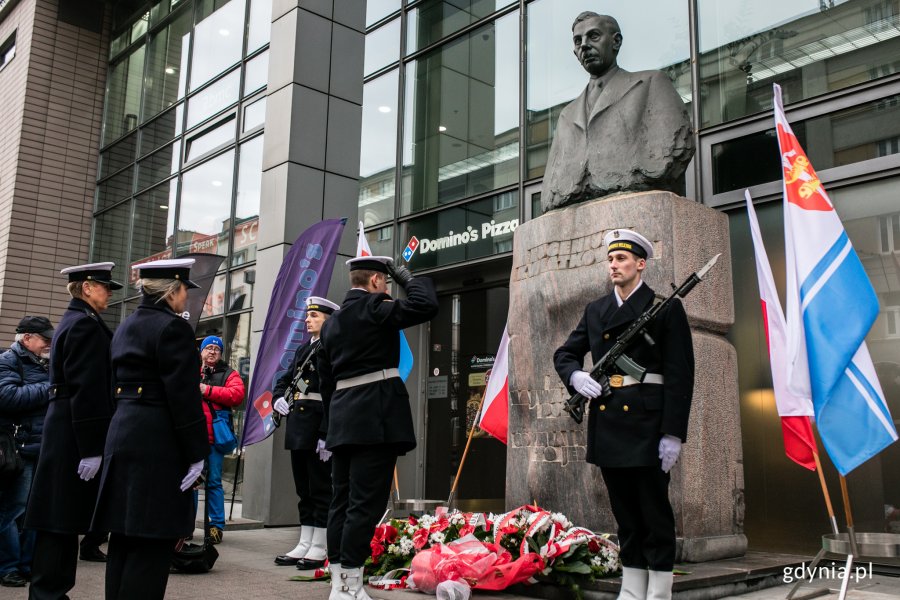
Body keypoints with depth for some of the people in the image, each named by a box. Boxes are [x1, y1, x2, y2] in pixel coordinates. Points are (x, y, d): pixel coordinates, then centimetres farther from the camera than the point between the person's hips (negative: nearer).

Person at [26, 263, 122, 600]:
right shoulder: (86, 323, -13)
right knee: (62, 519, -4)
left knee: (61, 517, 14)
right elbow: (86, 389, -21)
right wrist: (91, 448, -22)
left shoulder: (73, 320, 18)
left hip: (64, 430, 10)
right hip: (76, 433, -10)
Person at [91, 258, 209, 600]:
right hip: (159, 443, -9)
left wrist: (126, 429, 22)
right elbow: (183, 395, -16)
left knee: (125, 537, 15)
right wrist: (196, 453, -13)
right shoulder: (173, 327, -12)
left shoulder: (125, 328, 17)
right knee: (151, 542, -4)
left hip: (123, 434, 9)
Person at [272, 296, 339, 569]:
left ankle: (320, 548, 7)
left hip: (318, 428, -8)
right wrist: (278, 399, 7)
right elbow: (284, 380, 29)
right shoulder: (302, 350, 17)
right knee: (304, 488, 13)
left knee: (320, 488, -1)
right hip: (298, 428, 9)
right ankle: (304, 544, 21)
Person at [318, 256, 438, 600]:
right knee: (366, 502, -7)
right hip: (376, 416, -8)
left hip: (343, 419, 9)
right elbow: (427, 306, -15)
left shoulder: (331, 323, 19)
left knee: (343, 501, 9)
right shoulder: (373, 308, -6)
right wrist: (408, 278, 2)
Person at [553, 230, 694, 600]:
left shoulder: (666, 308, -1)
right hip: (607, 425, 5)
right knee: (625, 514, 12)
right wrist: (576, 376, -6)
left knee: (655, 512, 1)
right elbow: (564, 354, 19)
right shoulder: (595, 311, 15)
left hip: (646, 423, -5)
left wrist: (673, 434, -13)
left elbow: (680, 375, -6)